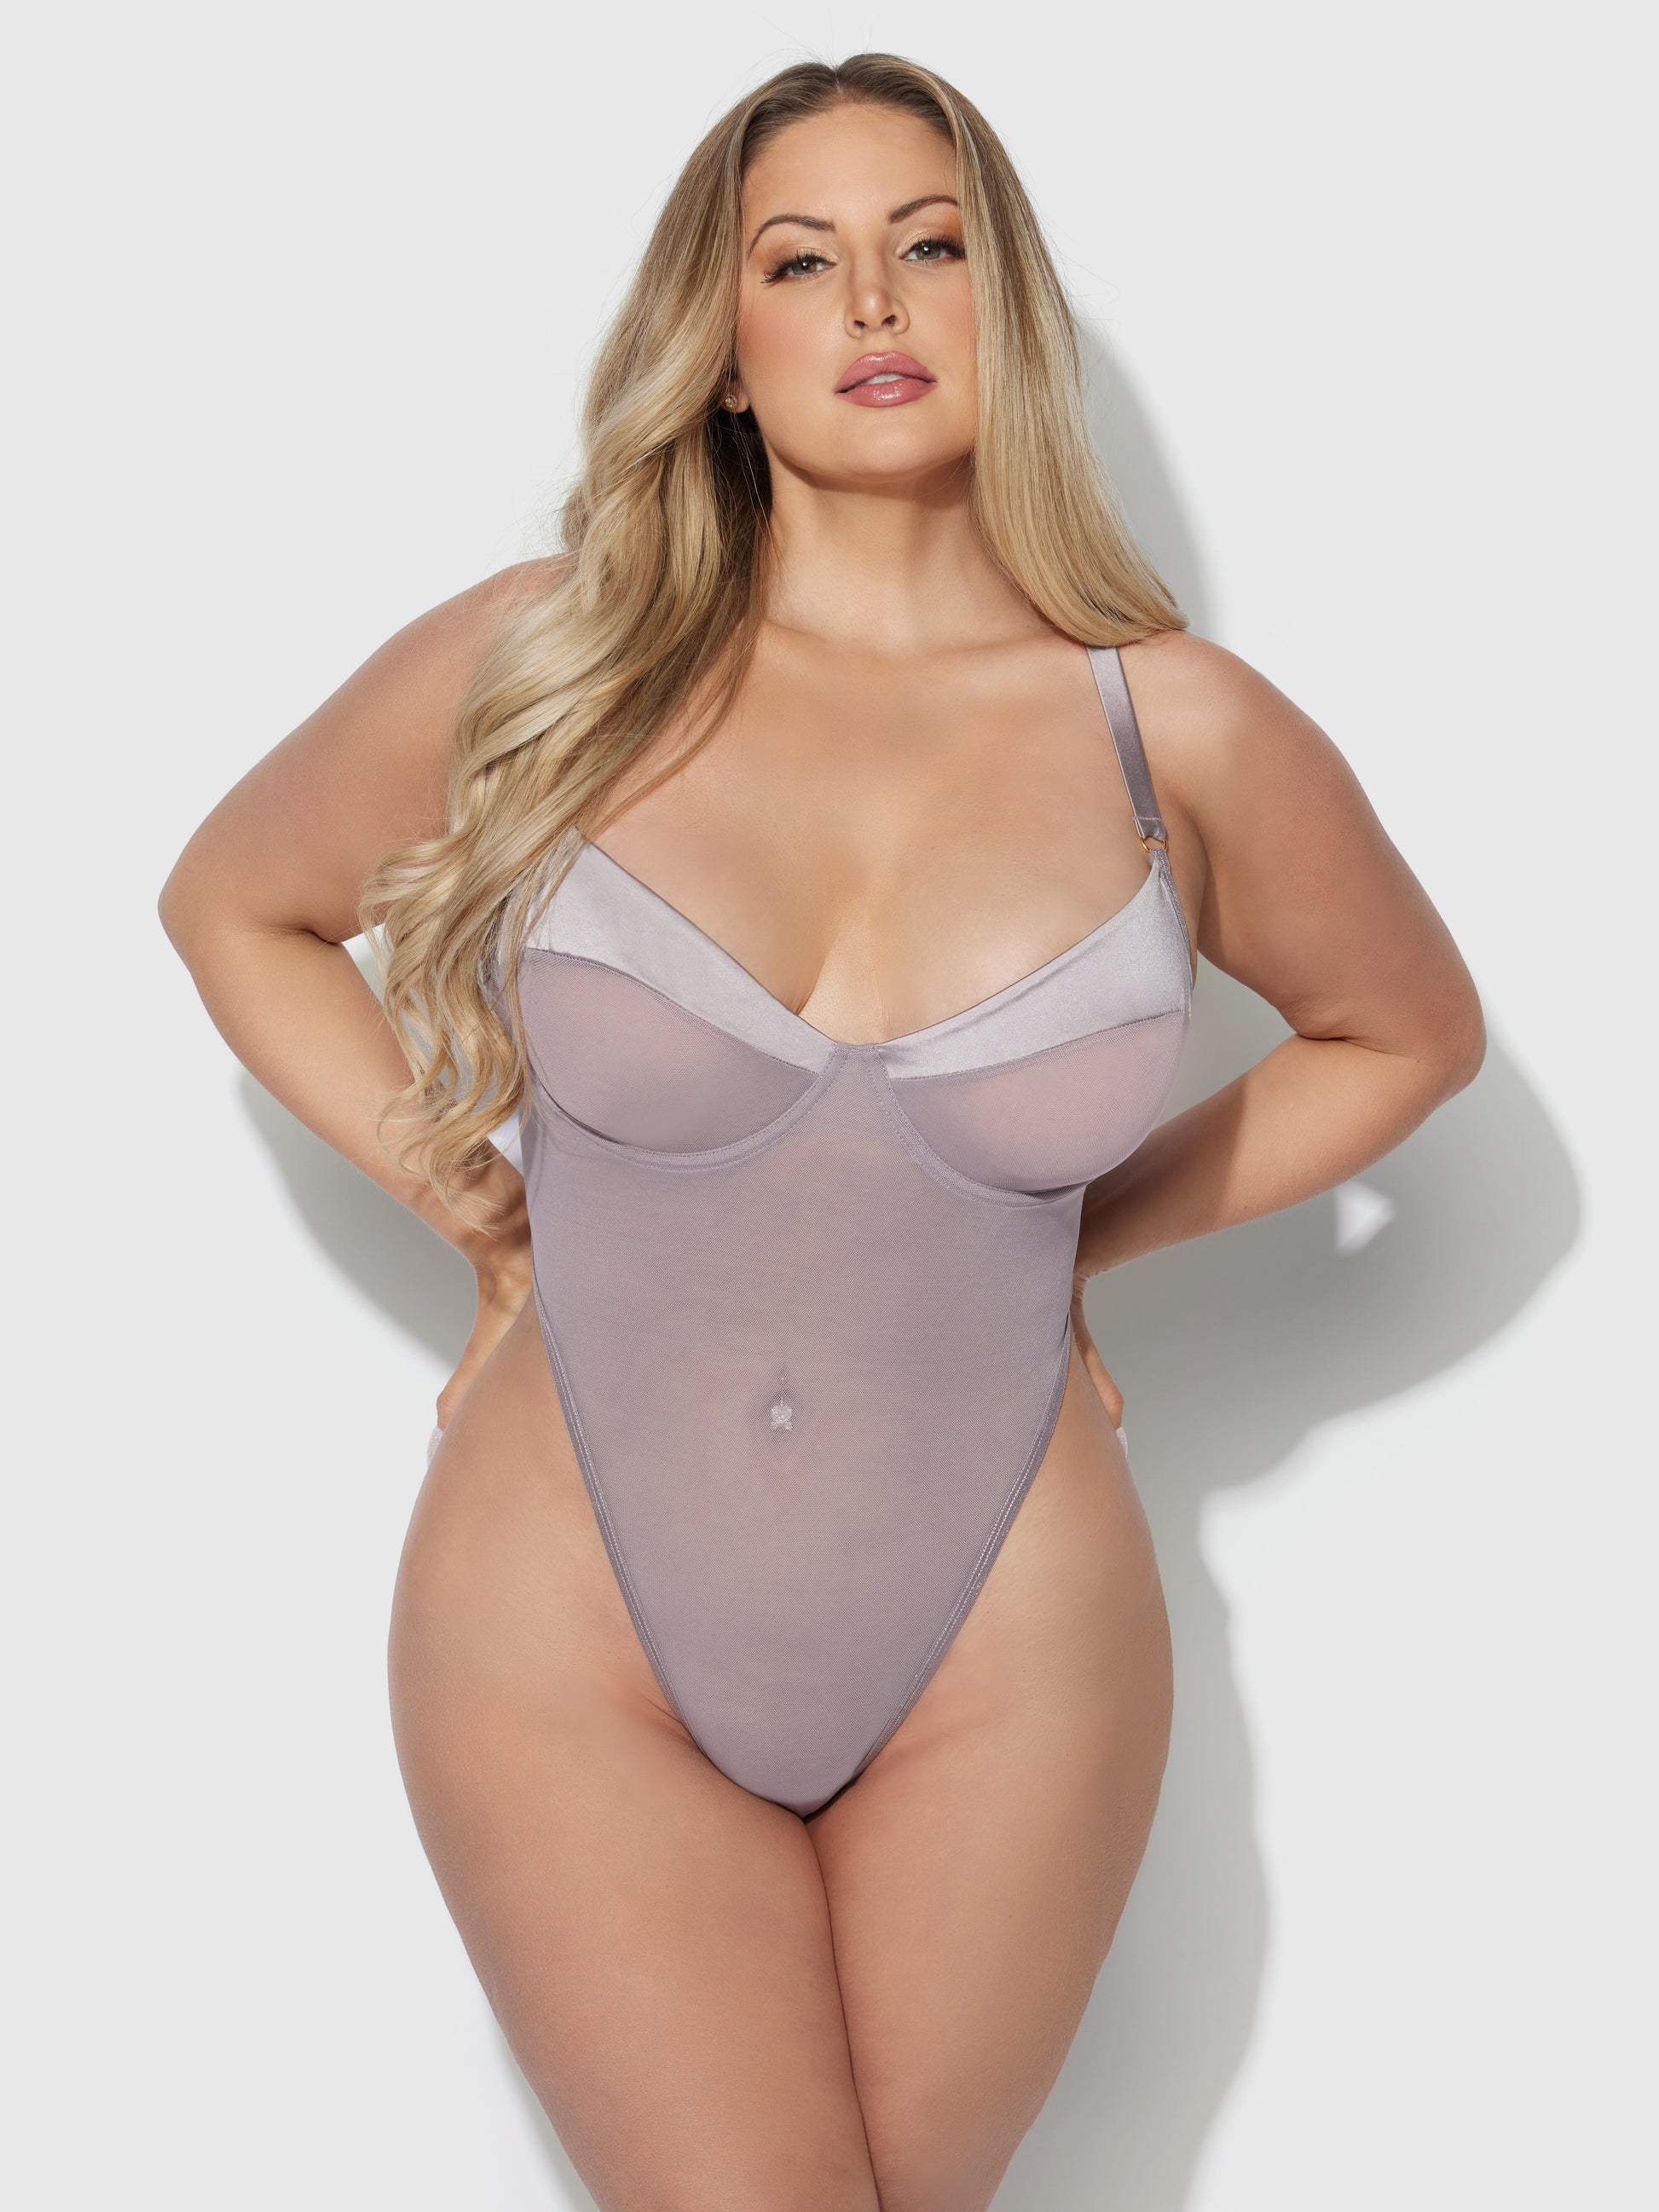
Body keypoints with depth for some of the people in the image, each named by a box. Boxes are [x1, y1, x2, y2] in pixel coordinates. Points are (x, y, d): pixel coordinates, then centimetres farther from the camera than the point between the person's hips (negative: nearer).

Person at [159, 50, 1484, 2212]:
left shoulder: (1181, 733, -4)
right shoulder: (539, 668, -5)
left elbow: (1410, 1031, 15)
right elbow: (232, 903, 12)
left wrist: (1092, 1228, 6)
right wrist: (478, 1207, 2)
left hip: (1003, 1664, 1)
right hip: (576, 1636, -1)